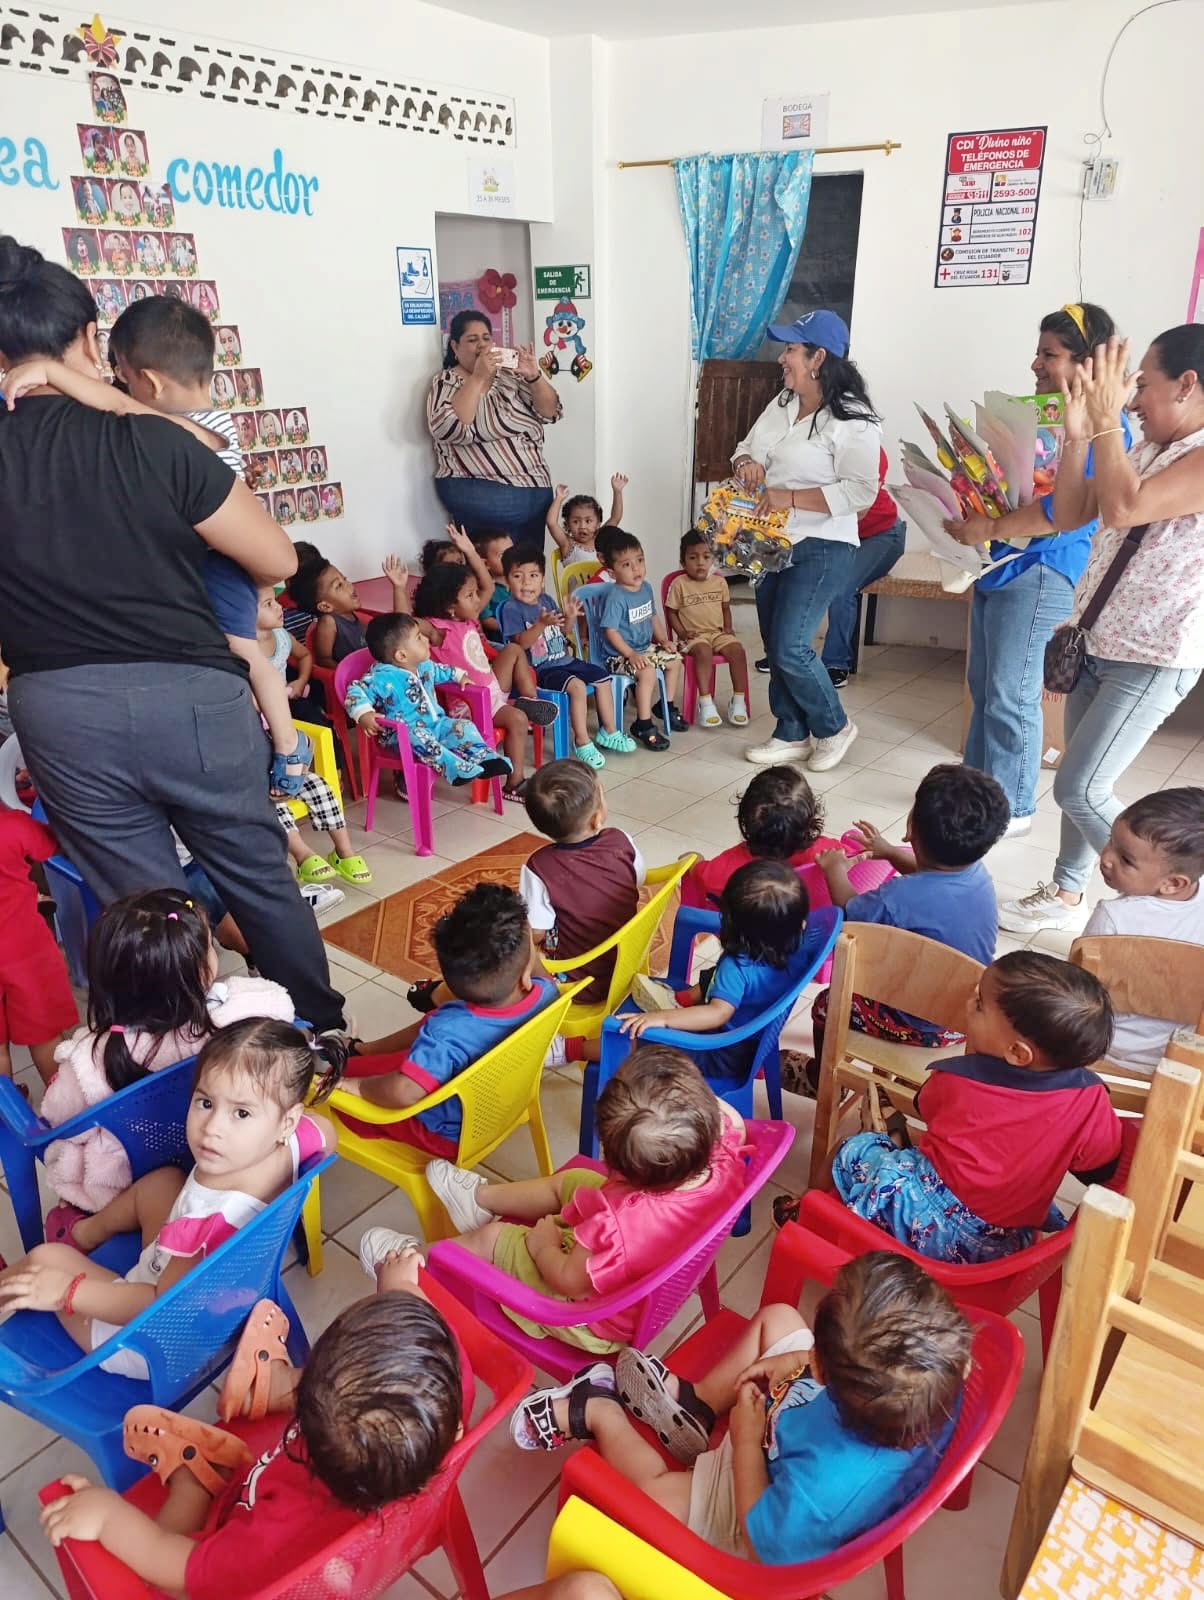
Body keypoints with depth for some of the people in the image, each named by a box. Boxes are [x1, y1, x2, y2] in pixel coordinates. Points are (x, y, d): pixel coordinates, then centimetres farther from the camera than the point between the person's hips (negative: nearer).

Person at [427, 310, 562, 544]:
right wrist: (478, 377, -19)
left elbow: (551, 412, 6)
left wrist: (533, 376, -10)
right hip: (482, 498, -5)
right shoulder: (446, 382, 0)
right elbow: (448, 429, -20)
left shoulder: (509, 375, 14)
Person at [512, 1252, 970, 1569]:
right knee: (776, 1318, 12)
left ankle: (594, 1410, 35)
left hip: (763, 1506, -5)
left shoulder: (824, 1490, -48)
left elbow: (764, 1543, -26)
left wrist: (746, 1439, -17)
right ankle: (695, 1403, 28)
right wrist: (802, 1363, -13)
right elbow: (882, 1363, -7)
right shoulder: (931, 1375, -34)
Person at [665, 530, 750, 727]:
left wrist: (728, 627, 3)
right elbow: (671, 612, 2)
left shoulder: (719, 581, 10)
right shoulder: (679, 584, -1)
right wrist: (682, 633, -11)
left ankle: (738, 700, -15)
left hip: (718, 633, 4)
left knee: (737, 649, -24)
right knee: (704, 651, -36)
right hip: (694, 635, -4)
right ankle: (705, 703, -31)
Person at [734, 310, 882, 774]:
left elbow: (860, 492, -21)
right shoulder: (783, 404, 8)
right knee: (774, 645, 11)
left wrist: (791, 498, -25)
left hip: (821, 548, -8)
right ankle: (792, 735, 26)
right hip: (774, 543, 8)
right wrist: (747, 463, -15)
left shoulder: (853, 420, -15)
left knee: (790, 648, -11)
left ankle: (834, 728, 12)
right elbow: (749, 447, 9)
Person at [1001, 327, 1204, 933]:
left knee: (1081, 790, -9)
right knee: (1081, 782, 15)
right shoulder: (1145, 452, 9)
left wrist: (1107, 420, -19)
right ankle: (1065, 894, 31)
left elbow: (1122, 509, -30)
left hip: (1153, 661, -8)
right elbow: (1070, 515, 9)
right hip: (1097, 645, 8)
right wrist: (1077, 433, -3)